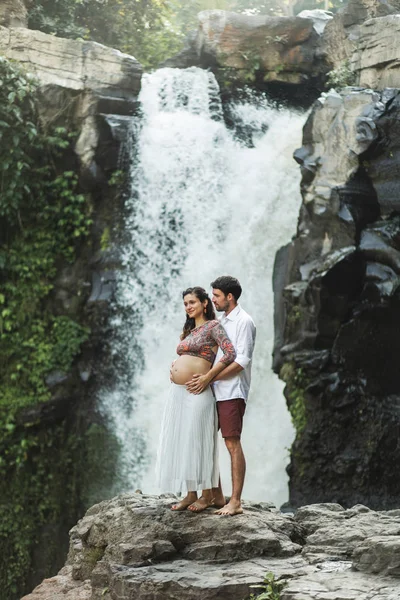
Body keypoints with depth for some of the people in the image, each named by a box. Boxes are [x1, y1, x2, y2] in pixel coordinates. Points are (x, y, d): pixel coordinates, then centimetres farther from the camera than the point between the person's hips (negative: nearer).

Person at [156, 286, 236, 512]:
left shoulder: (213, 326, -4)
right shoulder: (190, 330, 20)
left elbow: (230, 354, -16)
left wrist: (207, 378, -14)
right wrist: (175, 367, 10)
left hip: (196, 393, -8)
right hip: (177, 392, 8)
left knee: (197, 441, -5)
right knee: (181, 442, 7)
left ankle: (208, 495, 5)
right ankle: (190, 495, 13)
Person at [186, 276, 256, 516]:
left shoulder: (244, 322, -9)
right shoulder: (221, 321, 17)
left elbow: (242, 361, -17)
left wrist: (209, 378, -19)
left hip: (232, 392, -9)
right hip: (213, 390, 9)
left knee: (233, 443, -9)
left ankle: (236, 502, -7)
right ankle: (215, 494, 18)